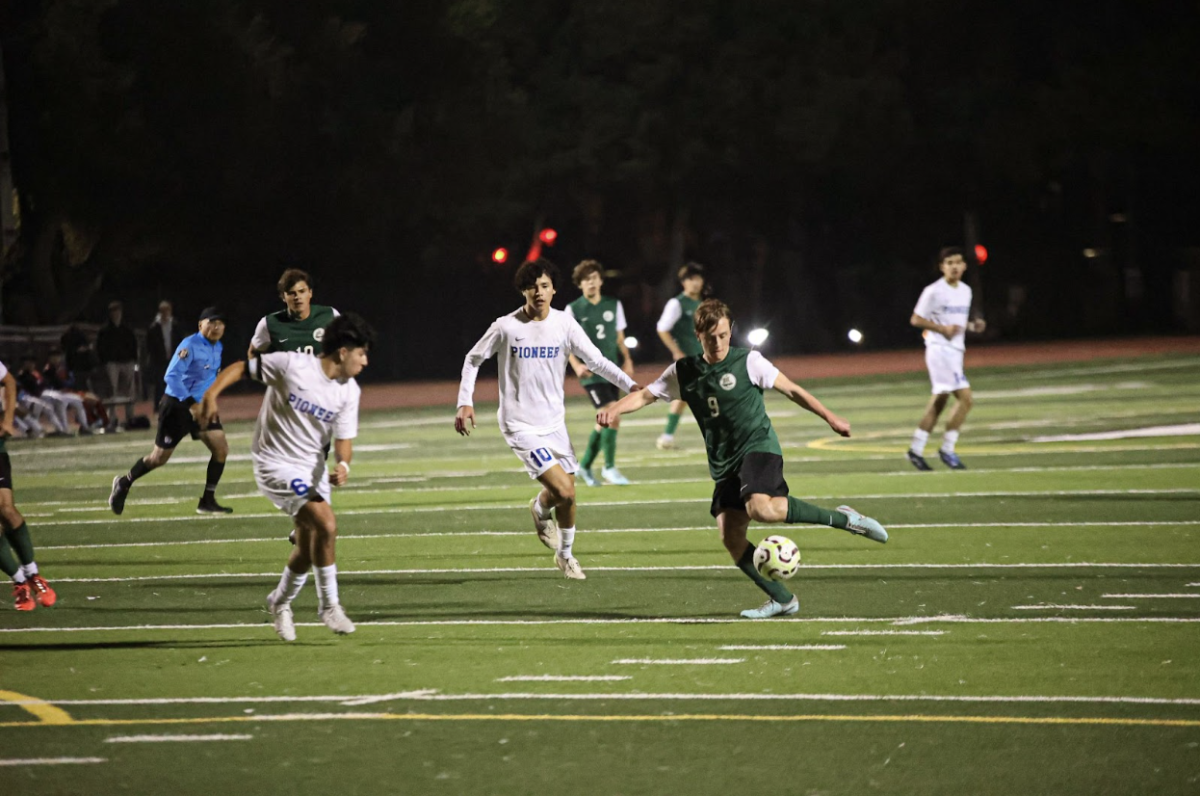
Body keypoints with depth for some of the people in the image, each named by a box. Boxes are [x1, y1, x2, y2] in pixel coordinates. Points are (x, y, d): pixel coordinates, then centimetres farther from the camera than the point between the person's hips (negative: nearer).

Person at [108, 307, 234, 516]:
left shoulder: (217, 348, 6)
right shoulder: (190, 345, -20)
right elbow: (172, 376, -27)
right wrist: (191, 405, -31)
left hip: (201, 405, 7)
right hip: (177, 405, -7)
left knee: (221, 448, -7)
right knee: (160, 457, 1)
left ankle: (207, 501, 2)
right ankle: (124, 483, 26)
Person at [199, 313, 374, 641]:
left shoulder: (349, 391, -2)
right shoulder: (291, 365, -19)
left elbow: (344, 439, 1)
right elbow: (240, 367, -10)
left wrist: (343, 465, -21)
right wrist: (211, 395, -24)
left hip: (313, 467, 7)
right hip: (276, 464, -7)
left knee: (308, 548, 11)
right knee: (326, 523, -23)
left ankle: (280, 602, 39)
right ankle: (328, 604, -8)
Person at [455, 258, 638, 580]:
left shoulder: (564, 324, -4)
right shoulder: (506, 327, -11)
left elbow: (596, 361, -4)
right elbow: (473, 359, 3)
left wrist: (631, 386, -17)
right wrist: (465, 402, -4)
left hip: (554, 423, 4)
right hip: (520, 425, -4)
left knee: (568, 496, 9)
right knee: (563, 490, -18)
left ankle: (565, 555, 35)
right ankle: (540, 510, 17)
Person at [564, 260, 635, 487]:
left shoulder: (614, 305, 10)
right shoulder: (573, 310, -2)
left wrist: (627, 361, 5)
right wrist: (577, 365, -16)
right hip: (591, 374, -5)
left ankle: (585, 465, 26)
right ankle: (609, 468, -8)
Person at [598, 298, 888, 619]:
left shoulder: (747, 361, -2)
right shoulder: (684, 372, 8)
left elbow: (791, 389, 3)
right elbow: (645, 395, 9)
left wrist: (829, 417, 0)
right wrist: (614, 409, -10)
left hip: (758, 446, -5)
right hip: (724, 465, 5)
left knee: (760, 508, -32)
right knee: (730, 534, -9)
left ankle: (842, 519, -20)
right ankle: (782, 599, 0)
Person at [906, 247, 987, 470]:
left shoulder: (965, 291, 13)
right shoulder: (933, 291, -9)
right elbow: (916, 319, -7)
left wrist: (972, 326, 3)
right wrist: (943, 329, -18)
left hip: (955, 350, 8)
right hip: (939, 349, -8)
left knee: (940, 401, 10)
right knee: (965, 398, -16)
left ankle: (916, 449, 17)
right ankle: (947, 449, -8)